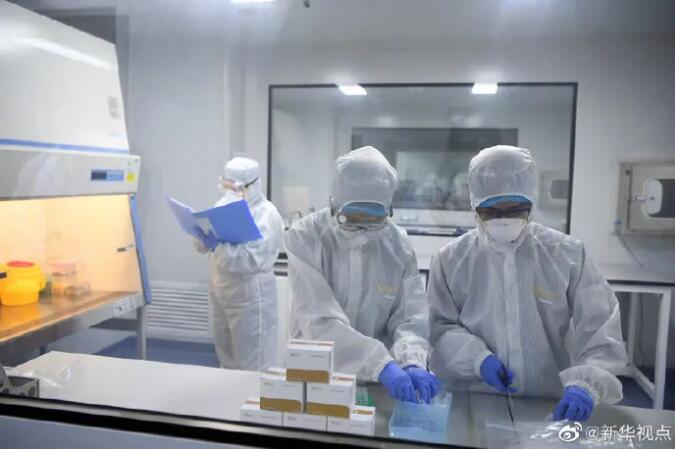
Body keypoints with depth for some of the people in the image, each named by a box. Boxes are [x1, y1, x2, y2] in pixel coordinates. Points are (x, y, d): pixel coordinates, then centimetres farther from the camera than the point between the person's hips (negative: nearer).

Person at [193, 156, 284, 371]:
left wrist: (218, 246, -33)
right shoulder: (224, 204, 7)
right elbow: (203, 247, 7)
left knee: (252, 363, 5)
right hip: (219, 292, 7)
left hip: (249, 297, -7)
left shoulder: (267, 215, -15)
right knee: (226, 356, 21)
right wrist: (201, 234, -14)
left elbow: (252, 260, -27)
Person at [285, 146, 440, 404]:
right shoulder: (305, 237, -12)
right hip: (316, 374, -3)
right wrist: (382, 364, -29)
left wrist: (412, 363, -22)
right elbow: (319, 320, -20)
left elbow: (411, 317, -4)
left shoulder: (399, 245, -2)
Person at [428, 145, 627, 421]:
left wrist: (585, 384, -16)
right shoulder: (451, 259, 0)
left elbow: (600, 328, -1)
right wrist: (478, 358, -12)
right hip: (471, 403, 0)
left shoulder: (568, 254, 1)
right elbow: (439, 326, 3)